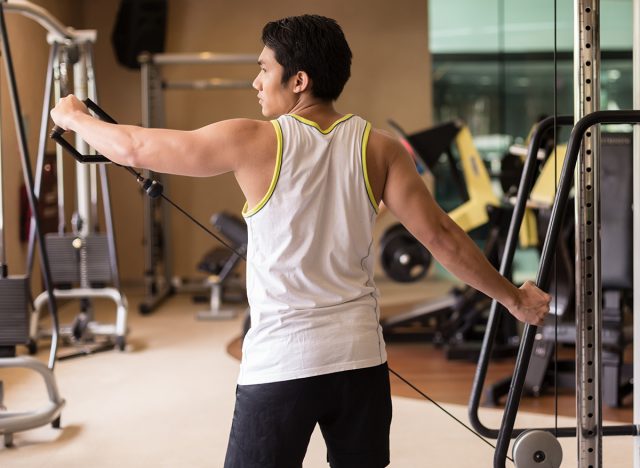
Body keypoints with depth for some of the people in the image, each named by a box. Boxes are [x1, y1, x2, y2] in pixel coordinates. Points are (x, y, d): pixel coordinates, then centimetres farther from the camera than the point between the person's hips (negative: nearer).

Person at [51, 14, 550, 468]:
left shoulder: (255, 142, -9)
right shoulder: (378, 148, 0)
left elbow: (136, 148, -3)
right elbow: (441, 236, 0)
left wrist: (73, 116, 16)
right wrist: (515, 298, 11)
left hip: (280, 365, -4)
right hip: (360, 357, 4)